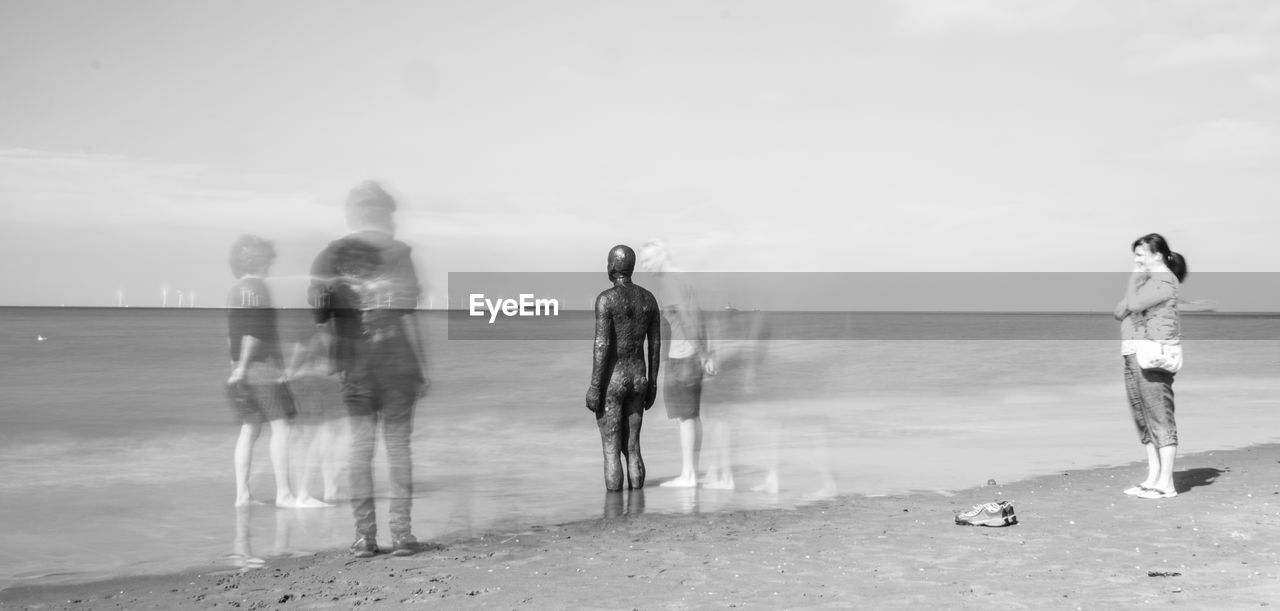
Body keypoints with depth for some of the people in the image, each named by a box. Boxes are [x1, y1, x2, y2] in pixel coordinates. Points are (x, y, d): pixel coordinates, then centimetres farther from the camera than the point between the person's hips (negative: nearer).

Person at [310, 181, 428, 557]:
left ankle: (365, 535, 7)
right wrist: (421, 370, -3)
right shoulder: (396, 254, -4)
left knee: (360, 445, 7)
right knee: (398, 444, 5)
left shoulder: (331, 257, 4)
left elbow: (317, 315, -2)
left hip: (354, 368, 2)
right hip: (397, 365, -2)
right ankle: (401, 533, 5)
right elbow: (405, 317, -7)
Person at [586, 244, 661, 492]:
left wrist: (594, 388, -14)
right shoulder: (649, 298, 4)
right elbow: (656, 344, 7)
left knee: (611, 451, 1)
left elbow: (601, 345, -19)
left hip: (611, 381, -6)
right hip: (637, 378, 6)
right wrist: (652, 384, 16)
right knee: (632, 448, 14)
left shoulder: (606, 298, -15)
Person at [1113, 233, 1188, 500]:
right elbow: (1119, 312, 14)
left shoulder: (1164, 280, -8)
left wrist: (1135, 276, -6)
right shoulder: (1146, 280, 21)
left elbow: (1133, 304, -20)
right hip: (1134, 355, 10)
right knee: (1143, 418, 12)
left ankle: (1166, 483, -4)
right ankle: (1153, 478, 19)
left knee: (1160, 418, -7)